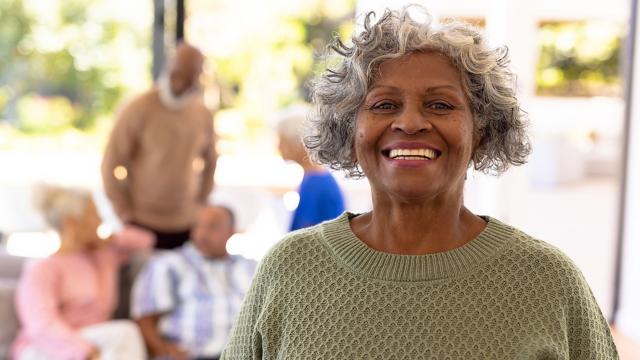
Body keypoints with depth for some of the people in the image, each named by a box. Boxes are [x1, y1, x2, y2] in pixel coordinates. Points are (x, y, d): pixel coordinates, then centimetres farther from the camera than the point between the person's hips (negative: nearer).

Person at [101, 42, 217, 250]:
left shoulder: (203, 114, 5)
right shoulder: (138, 109, -7)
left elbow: (209, 162, 18)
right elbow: (111, 164, -4)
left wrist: (199, 205, 11)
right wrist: (125, 214, -5)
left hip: (187, 226, 4)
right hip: (143, 225, -3)